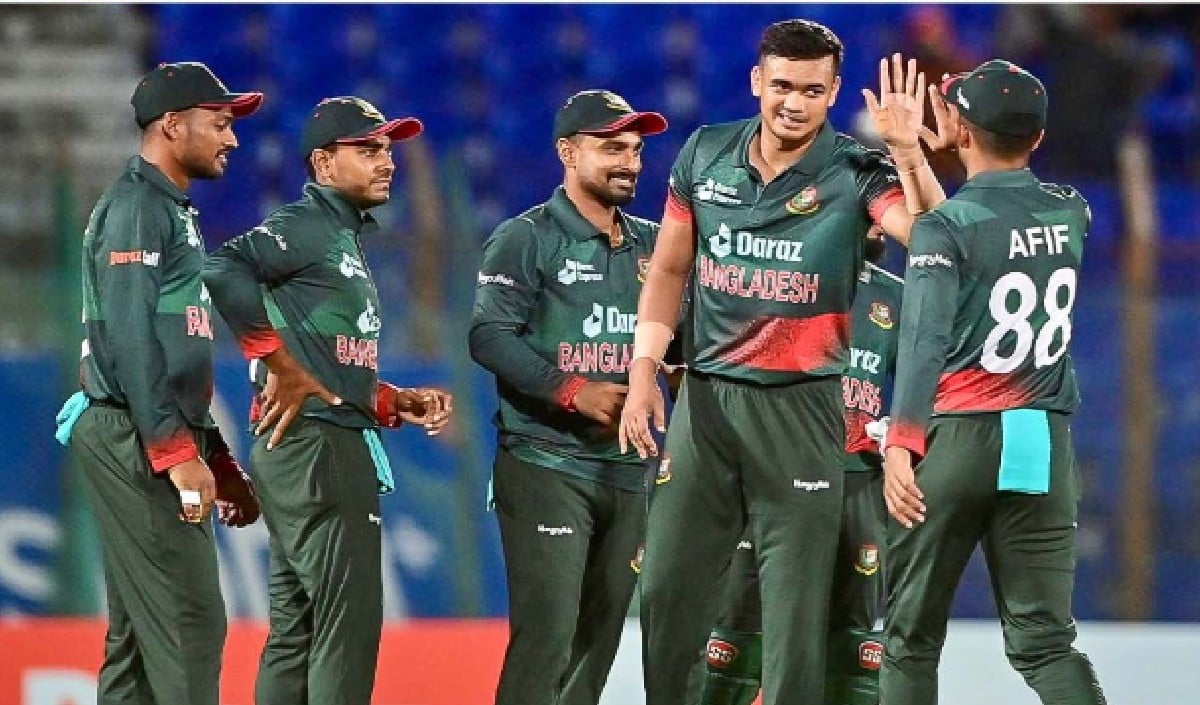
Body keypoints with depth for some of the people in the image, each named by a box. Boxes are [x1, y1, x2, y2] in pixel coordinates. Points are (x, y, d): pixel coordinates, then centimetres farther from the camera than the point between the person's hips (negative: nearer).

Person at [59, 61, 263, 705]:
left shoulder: (174, 211, 22)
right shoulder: (135, 206, -10)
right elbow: (129, 339, -19)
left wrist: (218, 459, 20)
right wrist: (178, 453, -23)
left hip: (155, 444, 10)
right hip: (134, 437, -10)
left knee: (139, 630, 9)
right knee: (189, 623, -14)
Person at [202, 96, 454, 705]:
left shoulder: (346, 240, 22)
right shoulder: (306, 226, -8)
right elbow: (220, 271, -27)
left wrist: (397, 403, 11)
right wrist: (280, 363, -23)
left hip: (336, 445, 10)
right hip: (317, 447, -10)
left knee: (297, 630, 11)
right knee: (348, 626, -11)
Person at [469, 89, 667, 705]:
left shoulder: (651, 244, 15)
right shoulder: (526, 239, -3)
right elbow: (490, 336, -13)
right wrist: (574, 392, -21)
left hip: (628, 469, 6)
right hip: (546, 464, -6)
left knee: (599, 639, 8)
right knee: (545, 637, -14)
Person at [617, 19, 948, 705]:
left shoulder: (856, 173, -6)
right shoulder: (706, 155, 5)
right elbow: (669, 270, 14)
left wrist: (908, 151, -30)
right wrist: (644, 370, 6)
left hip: (800, 409, -3)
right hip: (706, 398, 4)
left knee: (796, 605, -2)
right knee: (668, 591, 6)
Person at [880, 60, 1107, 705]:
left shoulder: (946, 226, -8)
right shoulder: (1071, 214, 9)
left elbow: (925, 337, -21)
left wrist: (900, 445, -29)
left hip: (957, 436, -4)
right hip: (1044, 444, 4)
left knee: (912, 636, 6)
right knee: (1044, 641, 2)